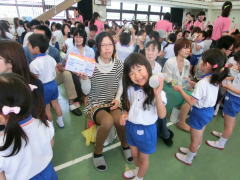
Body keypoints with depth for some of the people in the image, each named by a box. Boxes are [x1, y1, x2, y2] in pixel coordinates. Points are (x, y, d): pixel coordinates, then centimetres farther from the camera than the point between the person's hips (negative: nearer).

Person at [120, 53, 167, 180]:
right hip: (130, 126, 4)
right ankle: (137, 169, 60)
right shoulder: (130, 89, -11)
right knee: (134, 153, 28)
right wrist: (125, 114, -14)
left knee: (143, 157, 21)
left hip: (146, 129, -4)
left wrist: (157, 94, -43)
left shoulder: (157, 92, -23)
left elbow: (162, 115, -30)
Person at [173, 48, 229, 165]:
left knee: (195, 138, 14)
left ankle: (188, 159, 37)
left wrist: (180, 89, -17)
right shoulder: (215, 79, -5)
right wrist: (195, 85, 10)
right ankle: (192, 151, 52)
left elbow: (191, 102, -25)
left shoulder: (202, 83, -31)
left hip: (200, 112, -8)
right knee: (199, 135, 28)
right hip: (209, 110, 8)